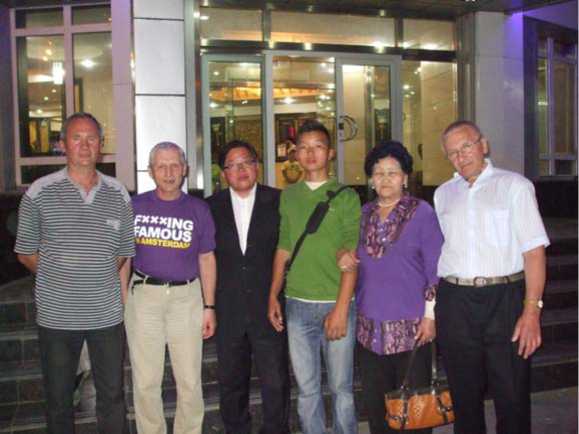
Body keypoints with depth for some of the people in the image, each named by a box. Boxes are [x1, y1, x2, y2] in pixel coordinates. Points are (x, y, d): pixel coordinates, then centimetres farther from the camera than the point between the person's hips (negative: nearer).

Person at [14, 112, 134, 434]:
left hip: (107, 314, 1)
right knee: (59, 399, 13)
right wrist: (60, 278, 2)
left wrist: (100, 277, 4)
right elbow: (26, 253, 4)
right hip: (56, 315, -1)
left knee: (112, 396, 11)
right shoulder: (39, 193, -3)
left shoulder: (118, 194, 3)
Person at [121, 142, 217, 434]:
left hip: (186, 295, 0)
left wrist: (209, 306, 3)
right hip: (144, 295, 0)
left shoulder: (198, 209, 4)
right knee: (145, 381, 8)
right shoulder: (135, 206, 3)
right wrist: (122, 301, 3)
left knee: (189, 380, 7)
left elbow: (206, 259, 7)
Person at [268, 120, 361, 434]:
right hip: (297, 305, 3)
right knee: (306, 388, 11)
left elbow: (351, 257, -6)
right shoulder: (288, 196, 10)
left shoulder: (345, 196, -1)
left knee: (341, 387, 6)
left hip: (336, 304, -3)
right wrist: (273, 296, 7)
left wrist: (341, 308, -13)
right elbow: (283, 250, 14)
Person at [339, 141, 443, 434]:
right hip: (370, 324, 4)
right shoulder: (363, 213, 8)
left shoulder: (422, 212, -3)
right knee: (375, 403, 14)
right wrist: (342, 255, -6)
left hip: (410, 325, -4)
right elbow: (354, 256, 17)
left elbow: (436, 268, -4)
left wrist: (430, 315, -9)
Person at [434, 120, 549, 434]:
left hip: (504, 300, -3)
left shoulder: (514, 185, 1)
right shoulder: (443, 193, 14)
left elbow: (534, 250, -6)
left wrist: (531, 311, -14)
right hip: (454, 302, 3)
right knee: (464, 395, 13)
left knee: (512, 396, 3)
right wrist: (430, 310, 8)